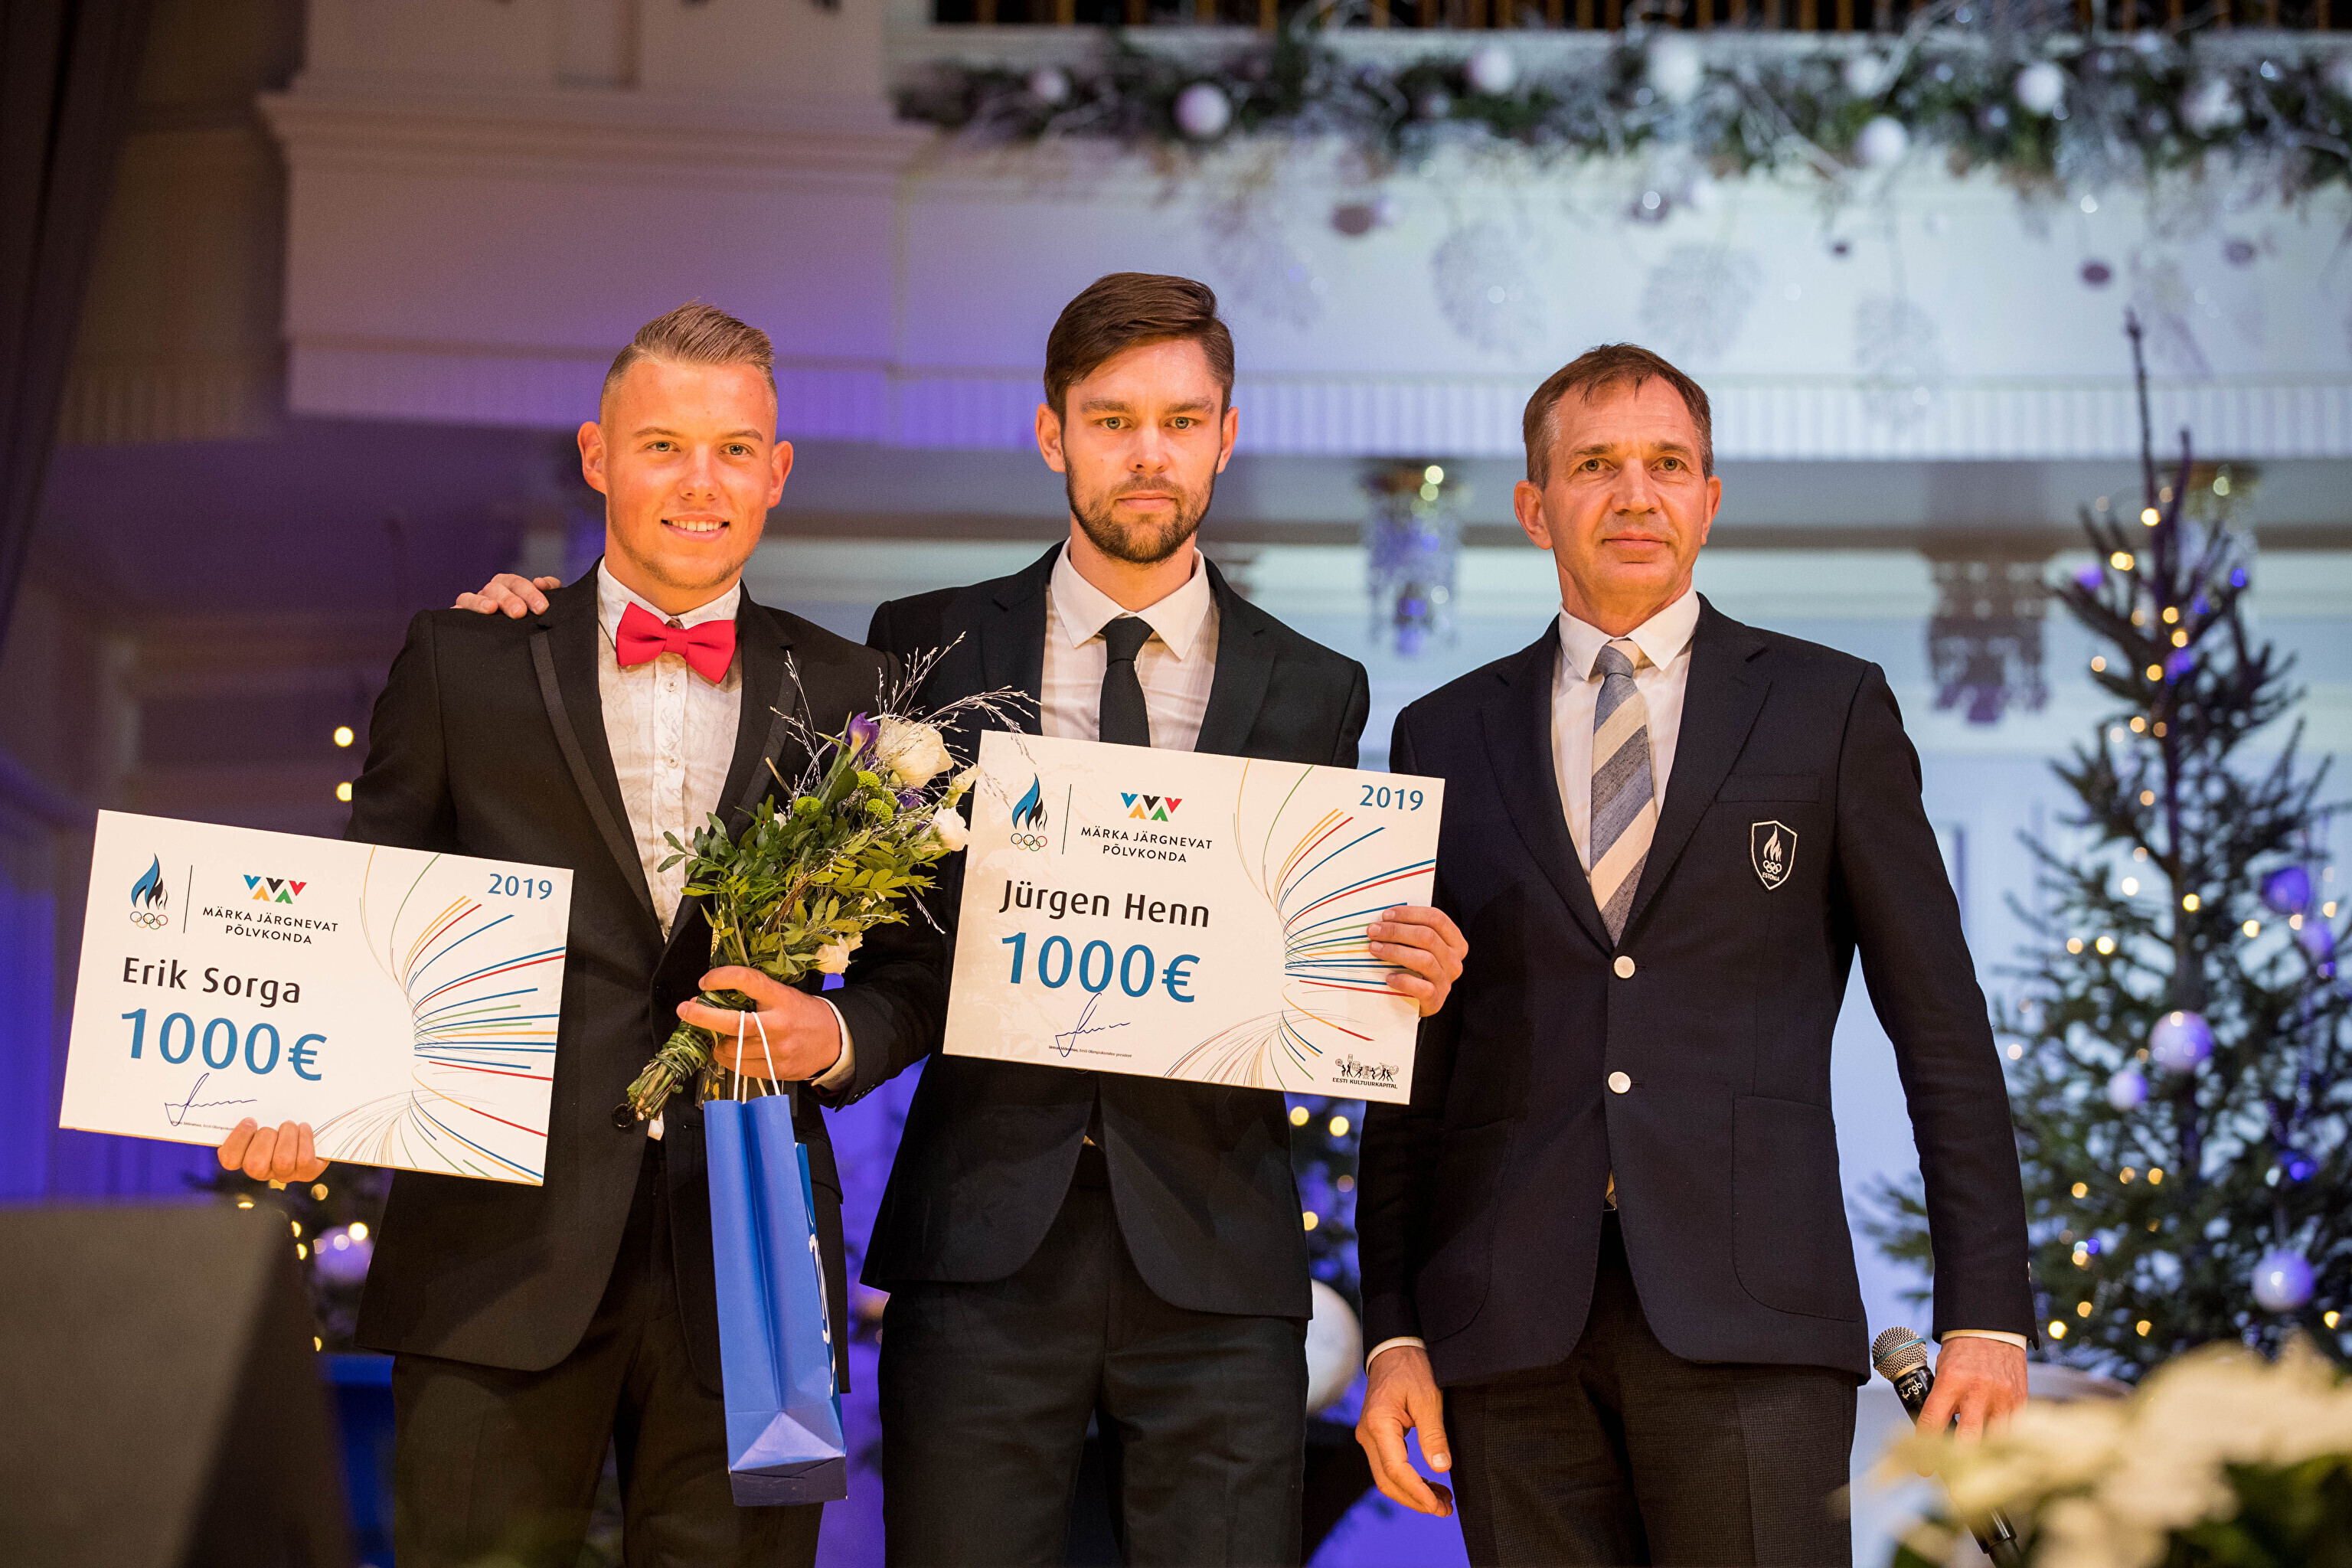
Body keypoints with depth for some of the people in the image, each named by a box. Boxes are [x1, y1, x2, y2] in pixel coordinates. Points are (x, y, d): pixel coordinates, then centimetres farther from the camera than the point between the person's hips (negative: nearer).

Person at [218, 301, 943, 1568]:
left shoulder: (845, 693, 10)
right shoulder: (461, 663, 7)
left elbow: (916, 963, 12)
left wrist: (837, 1034, -9)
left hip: (745, 1270, 1)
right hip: (501, 1253, -1)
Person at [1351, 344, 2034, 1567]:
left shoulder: (1831, 709, 8)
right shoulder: (1447, 737, 14)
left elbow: (1942, 1031, 6)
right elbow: (1412, 1064, 13)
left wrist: (1987, 1316, -1)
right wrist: (1393, 1330, 4)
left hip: (1746, 1315, -2)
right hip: (1514, 1325, 2)